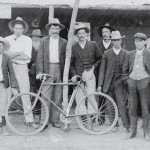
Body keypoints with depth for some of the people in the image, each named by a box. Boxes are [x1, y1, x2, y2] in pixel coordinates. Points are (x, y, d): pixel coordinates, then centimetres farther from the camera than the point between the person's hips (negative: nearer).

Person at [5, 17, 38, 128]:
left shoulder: (27, 40, 6)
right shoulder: (7, 39, 10)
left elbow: (27, 56, -6)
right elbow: (5, 54, -4)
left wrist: (12, 56, -7)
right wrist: (19, 53, -11)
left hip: (21, 68, -1)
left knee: (25, 94, -2)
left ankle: (30, 120, 2)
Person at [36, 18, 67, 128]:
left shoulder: (64, 42, 9)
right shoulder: (44, 41, 10)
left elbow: (66, 58, 5)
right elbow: (40, 57, 3)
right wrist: (40, 71, -8)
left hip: (59, 70, 1)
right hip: (47, 70, -1)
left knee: (58, 98, 4)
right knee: (46, 97, -4)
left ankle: (55, 120, 12)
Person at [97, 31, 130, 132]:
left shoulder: (126, 54, 5)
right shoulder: (106, 54, 6)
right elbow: (102, 70, 5)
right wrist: (100, 84, 0)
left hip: (120, 83, -1)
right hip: (108, 83, 2)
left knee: (122, 105, -9)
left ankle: (127, 126, 2)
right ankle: (114, 125, 19)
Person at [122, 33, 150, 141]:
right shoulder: (131, 54, 10)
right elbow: (125, 70, 16)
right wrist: (126, 80, 5)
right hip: (132, 82, 3)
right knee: (133, 108, 6)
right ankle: (133, 131, 14)